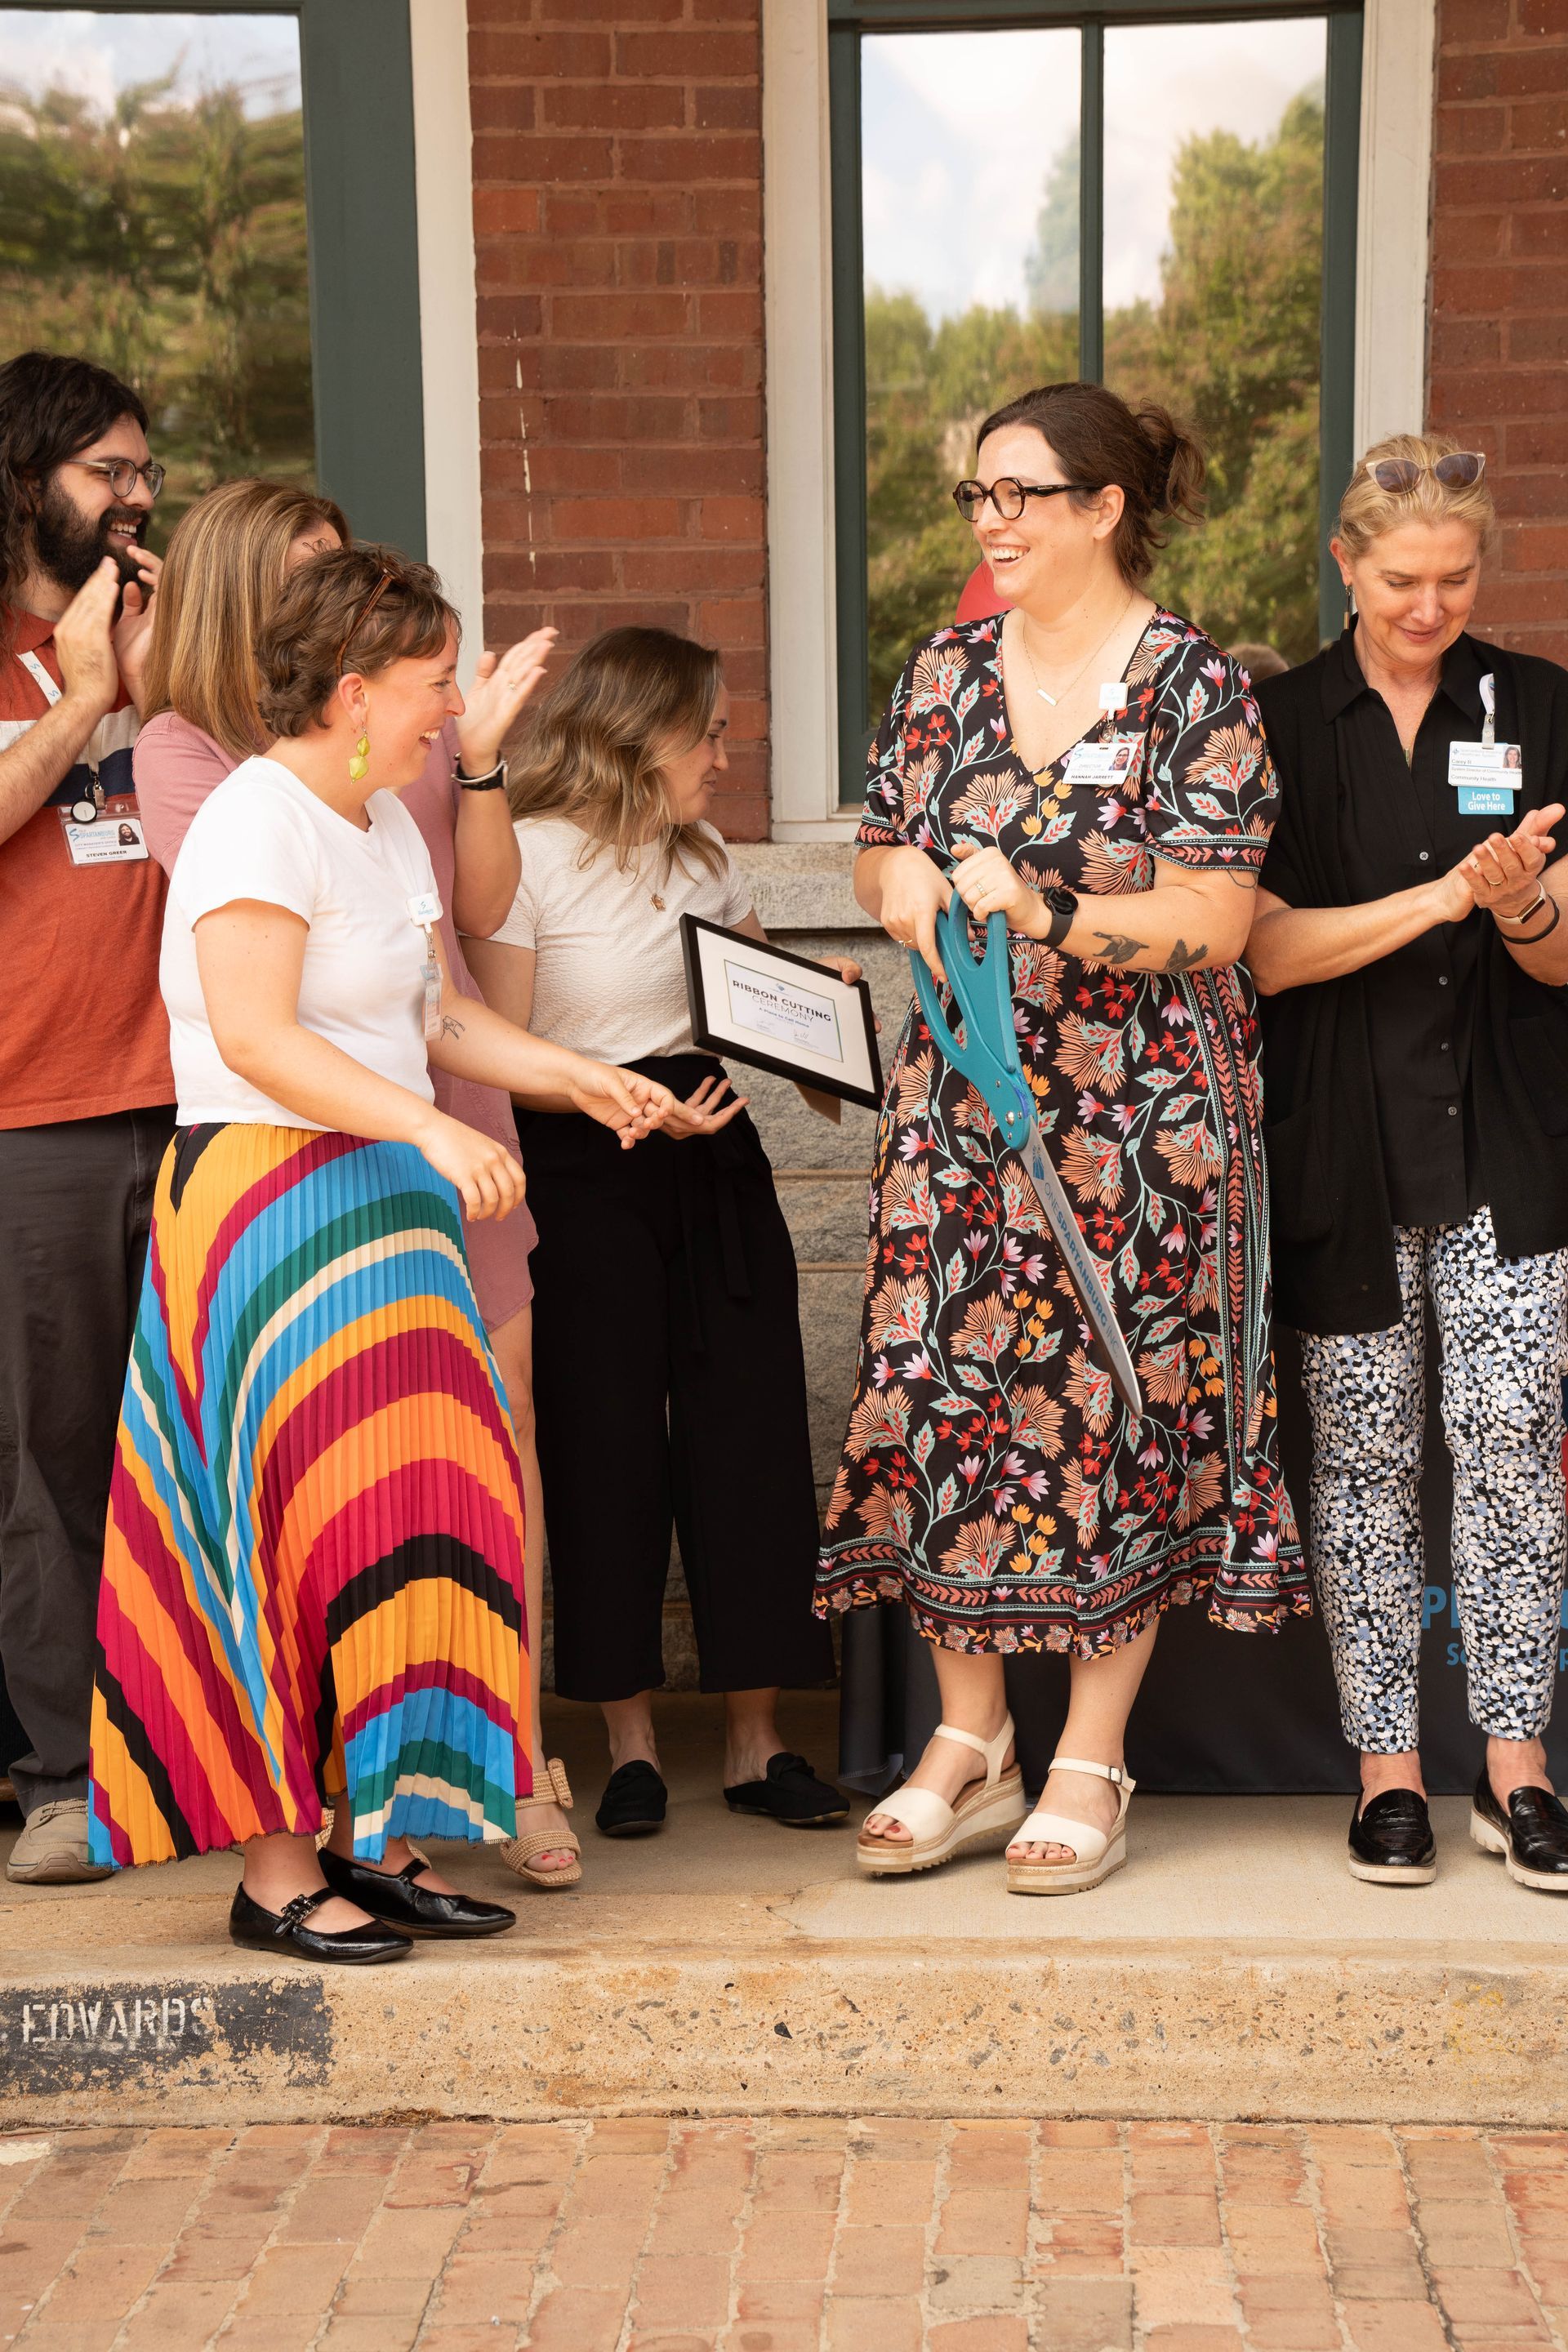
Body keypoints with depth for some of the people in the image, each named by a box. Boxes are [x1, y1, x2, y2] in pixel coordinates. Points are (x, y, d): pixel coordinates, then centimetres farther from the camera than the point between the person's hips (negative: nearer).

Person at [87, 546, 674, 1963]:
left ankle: (375, 1842, 16)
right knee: (311, 1526, -7)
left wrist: (579, 1078, 10)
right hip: (268, 1197, -9)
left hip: (383, 1205, 9)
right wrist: (432, 1130, -31)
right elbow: (252, 1035, -25)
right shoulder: (258, 821, -13)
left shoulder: (388, 824, 16)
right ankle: (277, 1868, 2)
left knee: (408, 1517, 7)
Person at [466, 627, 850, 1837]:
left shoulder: (703, 859, 15)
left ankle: (758, 1740, 10)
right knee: (607, 1445, -1)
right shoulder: (527, 857, -6)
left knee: (750, 1431, 1)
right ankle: (631, 1741, 13)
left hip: (714, 1163, 6)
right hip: (585, 1178, -6)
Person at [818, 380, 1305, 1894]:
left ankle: (1090, 1767, 15)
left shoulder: (1196, 686, -6)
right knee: (947, 1393, 5)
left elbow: (1213, 921, -11)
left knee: (1119, 1404, 1)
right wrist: (901, 879, -8)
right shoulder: (943, 674, 9)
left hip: (1138, 1113, -4)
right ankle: (968, 1747, 20)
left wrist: (1036, 909, -19)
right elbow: (879, 855, 16)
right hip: (962, 1097, 5)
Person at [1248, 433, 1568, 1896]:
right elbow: (1266, 952, -4)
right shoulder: (1280, 724, 4)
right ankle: (1387, 1768, 13)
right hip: (1343, 1134, 0)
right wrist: (1440, 898, -16)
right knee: (1365, 1446, 3)